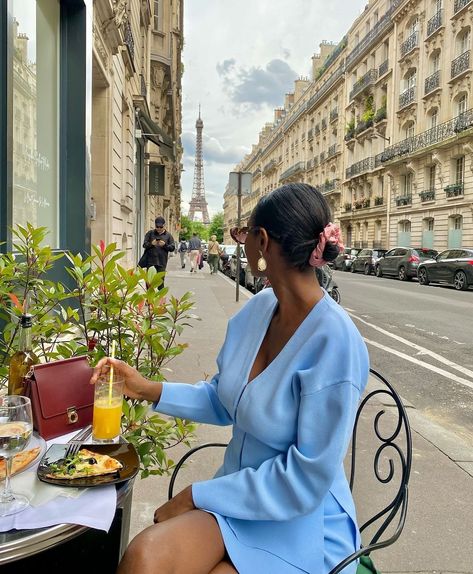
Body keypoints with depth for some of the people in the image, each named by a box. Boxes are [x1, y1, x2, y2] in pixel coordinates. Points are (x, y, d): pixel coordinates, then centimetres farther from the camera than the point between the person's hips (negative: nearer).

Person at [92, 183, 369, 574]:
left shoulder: (335, 342, -23)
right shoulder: (257, 310, -1)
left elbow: (306, 480, -20)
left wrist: (197, 495, -14)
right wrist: (150, 389, 1)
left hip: (303, 524, -5)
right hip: (241, 493, 5)